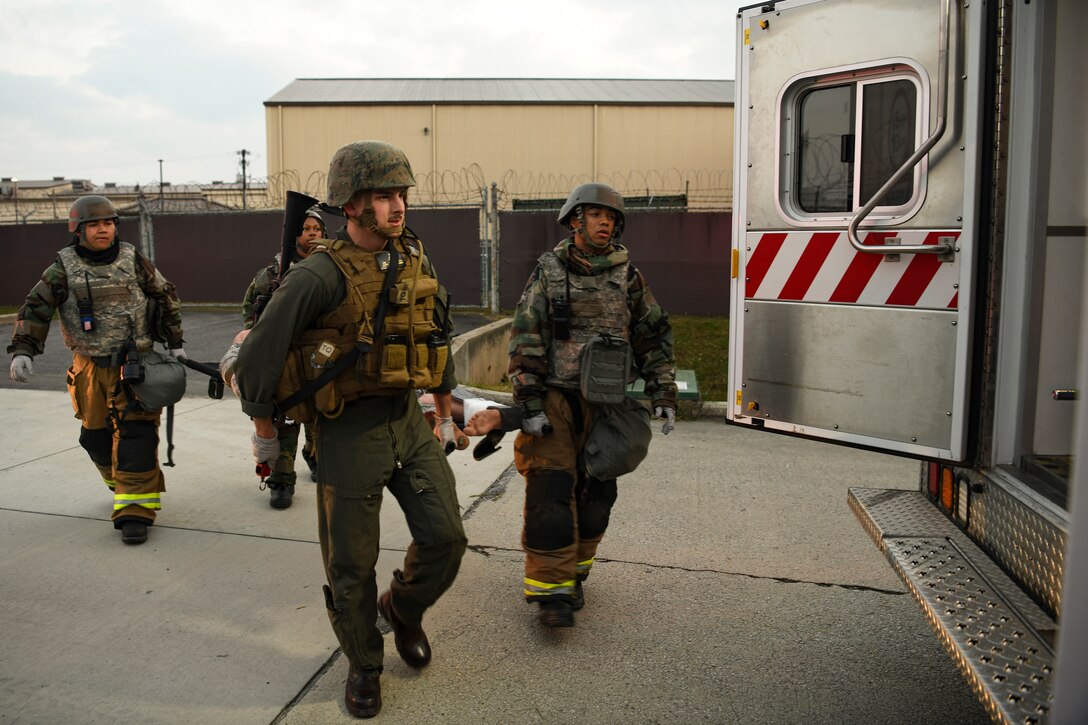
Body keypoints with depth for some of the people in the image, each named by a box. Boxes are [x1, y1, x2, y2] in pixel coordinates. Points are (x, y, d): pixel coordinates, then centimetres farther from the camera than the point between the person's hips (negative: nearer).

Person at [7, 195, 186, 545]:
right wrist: (22, 350, -13)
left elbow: (166, 297, 11)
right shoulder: (64, 267, 0)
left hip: (134, 364, -2)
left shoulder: (133, 260, 1)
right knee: (96, 435, 11)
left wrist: (175, 343, 11)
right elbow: (35, 308, 0)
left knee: (134, 433, -10)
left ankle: (135, 509, -9)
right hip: (90, 368, 2)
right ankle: (123, 485, 35)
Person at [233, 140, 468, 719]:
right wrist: (264, 434, -1)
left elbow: (439, 341, 16)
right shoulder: (321, 275, -17)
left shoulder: (416, 262, 3)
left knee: (445, 539, 2)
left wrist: (446, 415, 20)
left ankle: (404, 607, 34)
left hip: (409, 422, 5)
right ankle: (363, 666, 32)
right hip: (348, 433, -5)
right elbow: (258, 355, -12)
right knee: (352, 563, 8)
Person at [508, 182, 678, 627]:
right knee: (550, 491, -9)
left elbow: (654, 336, 12)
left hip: (603, 402, 4)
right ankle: (552, 588, -1)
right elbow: (525, 341, -6)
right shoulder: (548, 273, -2)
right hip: (555, 397, -3)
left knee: (595, 491, 8)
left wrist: (663, 394, 5)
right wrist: (529, 405, -13)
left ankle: (572, 572, 26)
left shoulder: (627, 276, 7)